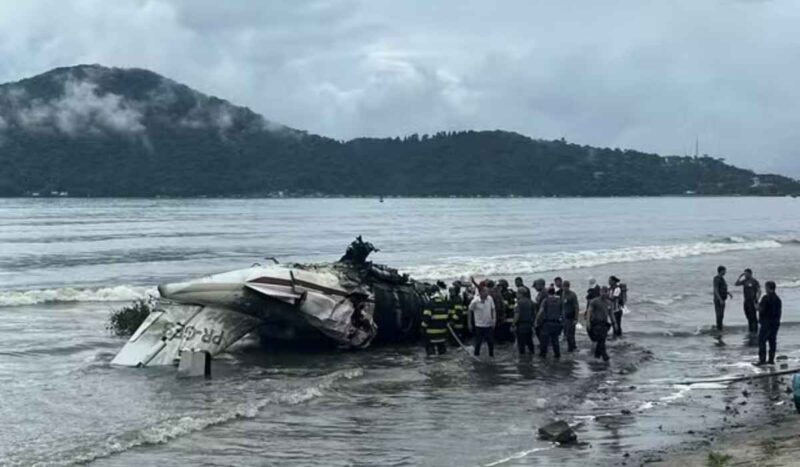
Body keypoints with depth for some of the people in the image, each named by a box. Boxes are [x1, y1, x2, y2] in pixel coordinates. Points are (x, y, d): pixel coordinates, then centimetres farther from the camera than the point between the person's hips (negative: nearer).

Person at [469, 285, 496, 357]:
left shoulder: (490, 299, -8)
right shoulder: (475, 301, -17)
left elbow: (493, 310, 4)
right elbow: (470, 311, -1)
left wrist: (494, 320, -7)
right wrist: (470, 324, 4)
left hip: (489, 325, 3)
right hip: (479, 325, -3)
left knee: (491, 342, 9)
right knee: (478, 343, 5)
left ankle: (491, 356, 26)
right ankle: (476, 356, 20)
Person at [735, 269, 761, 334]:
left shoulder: (754, 281, -10)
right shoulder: (745, 281, 9)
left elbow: (759, 291, -12)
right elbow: (736, 284, 8)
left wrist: (756, 301, -17)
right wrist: (740, 276, -1)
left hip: (752, 301, -7)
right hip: (746, 301, 7)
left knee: (753, 317, -5)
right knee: (748, 316, 10)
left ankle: (755, 331, 1)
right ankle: (750, 331, 19)